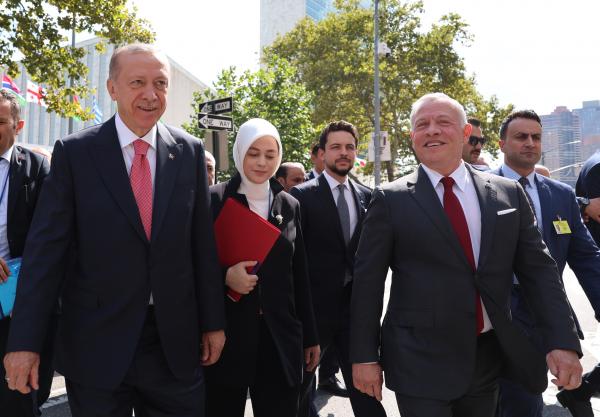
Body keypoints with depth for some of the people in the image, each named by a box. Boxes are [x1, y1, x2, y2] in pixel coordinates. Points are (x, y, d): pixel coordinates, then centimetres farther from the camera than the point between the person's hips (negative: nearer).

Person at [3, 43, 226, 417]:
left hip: (175, 343, 2)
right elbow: (46, 249, -6)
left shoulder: (190, 151, 1)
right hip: (95, 344, -1)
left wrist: (213, 322, 4)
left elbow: (203, 244, 3)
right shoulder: (74, 152, -5)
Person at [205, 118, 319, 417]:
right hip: (226, 335, -3)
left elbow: (300, 277, 11)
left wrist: (310, 336, 12)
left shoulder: (289, 205, 8)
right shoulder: (214, 200, -3)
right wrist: (224, 277, -21)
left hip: (280, 337, 3)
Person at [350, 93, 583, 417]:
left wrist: (562, 342, -5)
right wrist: (364, 355, -6)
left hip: (490, 356, 4)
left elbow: (538, 270, 4)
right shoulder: (391, 199, -6)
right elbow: (367, 281, -5)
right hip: (419, 363, -3)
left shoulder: (508, 194, 3)